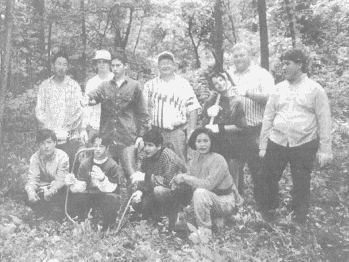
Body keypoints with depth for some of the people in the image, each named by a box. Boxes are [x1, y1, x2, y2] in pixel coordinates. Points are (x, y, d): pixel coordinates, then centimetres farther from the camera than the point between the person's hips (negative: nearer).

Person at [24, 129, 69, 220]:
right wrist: (30, 190, -38)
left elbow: (60, 179, -22)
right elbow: (32, 178, -15)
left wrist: (51, 191, -43)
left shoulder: (62, 156, -17)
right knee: (29, 198, -23)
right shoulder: (35, 157, -7)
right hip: (43, 188, 3)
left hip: (58, 189, -3)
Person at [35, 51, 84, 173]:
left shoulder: (74, 85, 6)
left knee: (72, 171, -6)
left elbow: (79, 110, -2)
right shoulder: (45, 86, 10)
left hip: (71, 137, -1)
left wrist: (69, 125, -17)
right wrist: (50, 124, -10)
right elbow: (39, 110, 7)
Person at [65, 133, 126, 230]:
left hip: (106, 196, -3)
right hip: (89, 196, 3)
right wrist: (73, 183, -28)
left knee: (111, 202, -36)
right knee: (75, 198, -26)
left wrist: (102, 179, -39)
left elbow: (110, 189, -17)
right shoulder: (85, 164, 1)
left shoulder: (113, 166, -10)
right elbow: (81, 186, -4)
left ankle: (107, 228, -6)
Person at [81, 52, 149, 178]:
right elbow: (94, 95, -7)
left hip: (127, 138, -3)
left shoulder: (134, 86, 4)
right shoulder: (105, 85, 12)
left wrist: (141, 135, -1)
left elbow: (142, 113, 4)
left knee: (130, 173, -4)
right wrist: (86, 100, -31)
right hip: (106, 136, 3)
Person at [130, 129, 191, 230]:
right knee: (136, 202, -8)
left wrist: (151, 178, -27)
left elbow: (169, 181, -33)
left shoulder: (168, 156, -23)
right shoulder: (147, 158, 2)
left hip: (181, 192, -7)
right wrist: (140, 191, -15)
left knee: (159, 190, -37)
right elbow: (145, 180, 5)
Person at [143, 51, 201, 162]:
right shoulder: (150, 85, 10)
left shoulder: (184, 84, 5)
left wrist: (191, 133, -6)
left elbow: (192, 109, 2)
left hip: (178, 131, -1)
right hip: (156, 132, 2)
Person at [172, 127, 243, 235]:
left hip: (225, 202, -8)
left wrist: (184, 177, -24)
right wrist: (178, 178, -22)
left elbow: (208, 184, -29)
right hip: (209, 200, 8)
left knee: (200, 192, -31)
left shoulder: (218, 160, -18)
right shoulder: (195, 160, 4)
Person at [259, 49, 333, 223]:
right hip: (276, 143, 3)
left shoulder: (315, 89, -2)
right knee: (269, 178, 8)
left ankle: (299, 217, 27)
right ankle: (268, 210, 30)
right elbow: (268, 117, 8)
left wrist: (325, 150, -6)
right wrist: (263, 146, 6)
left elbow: (324, 121, -3)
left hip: (304, 145, -3)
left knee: (301, 183, 8)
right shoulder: (279, 88, 7)